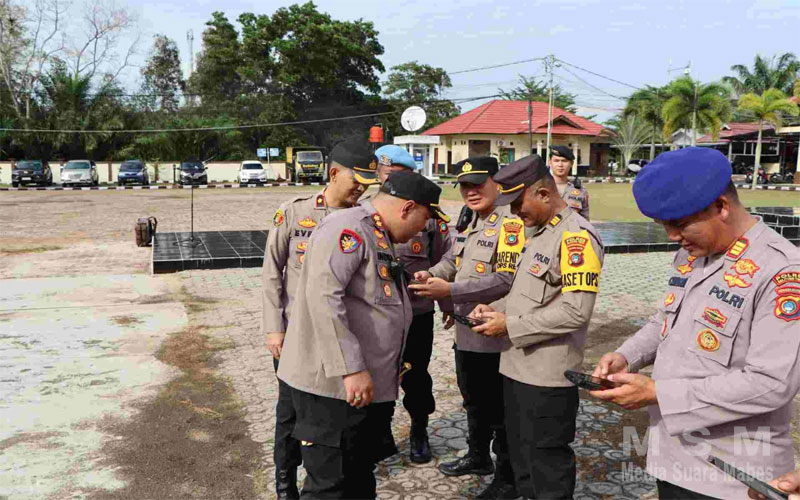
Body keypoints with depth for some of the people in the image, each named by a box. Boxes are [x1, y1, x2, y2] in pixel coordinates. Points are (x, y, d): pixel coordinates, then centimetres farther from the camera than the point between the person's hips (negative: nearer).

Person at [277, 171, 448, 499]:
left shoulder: (380, 238, 17)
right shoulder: (348, 227, -16)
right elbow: (323, 294, -27)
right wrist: (351, 369, -28)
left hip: (365, 385, 10)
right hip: (333, 384, -10)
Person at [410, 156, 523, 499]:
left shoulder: (511, 222, -19)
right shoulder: (470, 221, 10)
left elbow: (506, 280, -28)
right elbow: (454, 259, 20)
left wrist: (450, 290, -29)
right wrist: (431, 275, -1)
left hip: (494, 334, -9)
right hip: (466, 330, 9)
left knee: (499, 409, 6)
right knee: (473, 401, 24)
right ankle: (478, 457, 44)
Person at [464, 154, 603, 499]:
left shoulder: (575, 236, -17)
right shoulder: (539, 231, 13)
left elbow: (575, 311, -25)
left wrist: (509, 327, -20)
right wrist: (497, 309, 5)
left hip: (547, 377, -9)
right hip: (517, 366, 9)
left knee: (548, 467, 6)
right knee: (521, 457, 22)